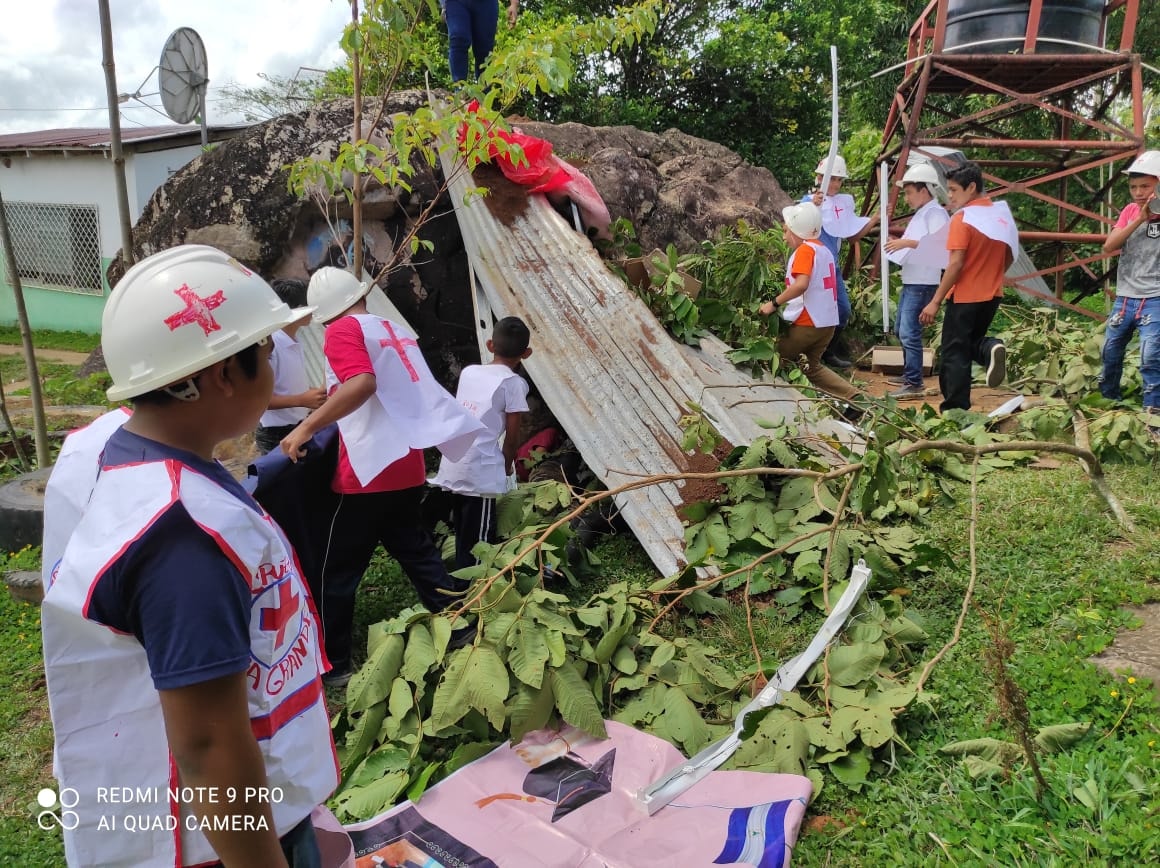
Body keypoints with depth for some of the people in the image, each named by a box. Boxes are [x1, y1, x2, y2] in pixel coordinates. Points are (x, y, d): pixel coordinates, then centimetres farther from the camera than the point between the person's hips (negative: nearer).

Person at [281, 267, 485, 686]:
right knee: (417, 552, 19)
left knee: (336, 572, 6)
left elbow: (362, 383, -25)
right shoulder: (396, 331, 14)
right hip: (407, 468, 7)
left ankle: (332, 666, 16)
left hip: (368, 471, -7)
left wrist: (307, 427, -24)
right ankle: (463, 629, 21)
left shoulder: (343, 331, -8)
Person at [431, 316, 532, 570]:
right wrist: (507, 468, 15)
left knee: (464, 536, 19)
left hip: (453, 467, 7)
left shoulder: (469, 371, 12)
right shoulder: (513, 383, -5)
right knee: (477, 541, 1)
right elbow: (512, 436, -4)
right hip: (480, 471, -7)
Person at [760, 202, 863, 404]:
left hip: (807, 323, -9)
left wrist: (774, 303, -19)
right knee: (812, 366, 20)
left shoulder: (805, 250, -11)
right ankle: (854, 395, 8)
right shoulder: (823, 249, 15)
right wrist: (783, 304, 15)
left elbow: (801, 284, -26)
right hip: (827, 323, 9)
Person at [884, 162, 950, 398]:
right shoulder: (920, 214, 19)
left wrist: (907, 242, -25)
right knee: (901, 328, 17)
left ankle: (914, 384, -8)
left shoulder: (935, 213, -11)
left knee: (910, 332, -12)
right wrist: (900, 243, 7)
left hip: (923, 283, -11)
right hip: (910, 281, 11)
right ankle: (909, 375, 28)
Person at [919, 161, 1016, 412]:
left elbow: (956, 264, -19)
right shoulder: (1002, 214, 7)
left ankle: (955, 410, 2)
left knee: (954, 352, 2)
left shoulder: (962, 218, -14)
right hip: (992, 295, 7)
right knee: (971, 341, 23)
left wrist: (935, 301, -16)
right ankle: (990, 349, -10)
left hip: (965, 296, -7)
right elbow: (1009, 257, 13)